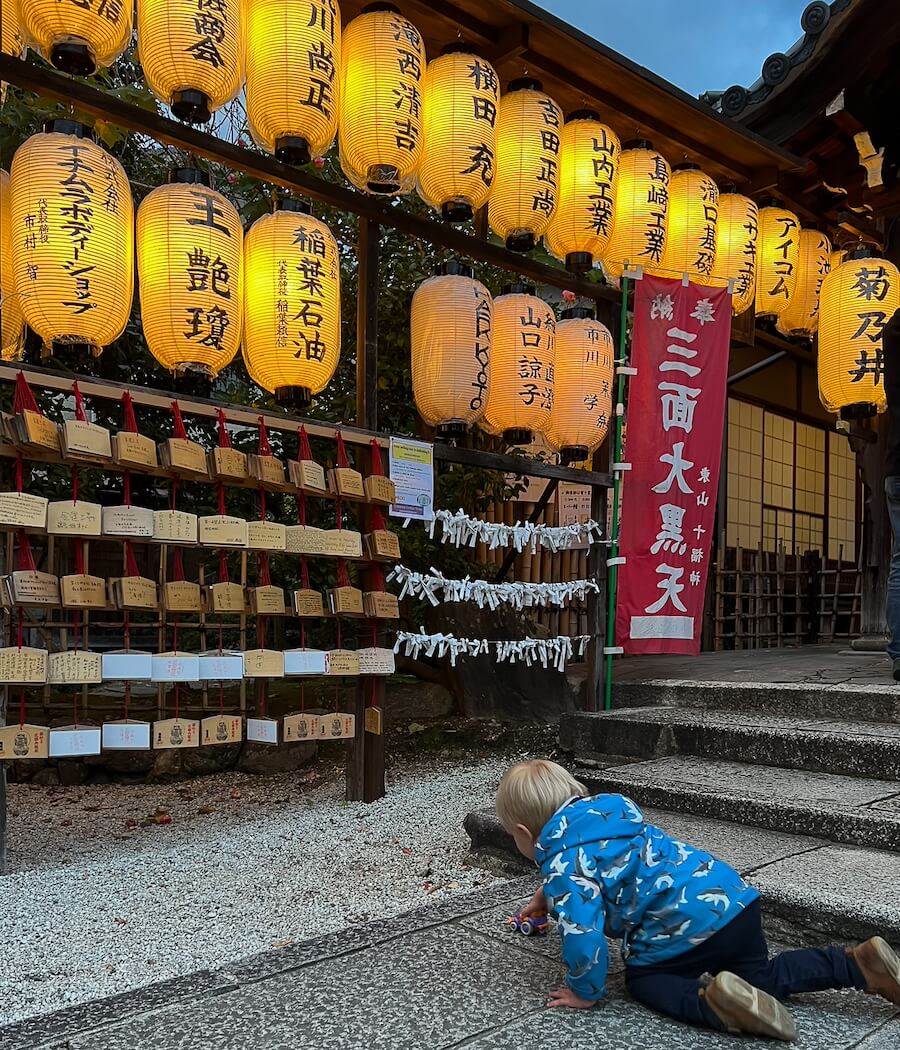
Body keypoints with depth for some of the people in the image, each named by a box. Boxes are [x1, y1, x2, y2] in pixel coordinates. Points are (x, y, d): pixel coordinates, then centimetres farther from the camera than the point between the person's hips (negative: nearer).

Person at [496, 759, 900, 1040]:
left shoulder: (562, 863, -9)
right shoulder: (609, 810, 20)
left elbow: (583, 934, -19)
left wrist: (584, 992, 0)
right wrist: (548, 895, 49)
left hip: (688, 928, -9)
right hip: (735, 896, 9)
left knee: (644, 980, 13)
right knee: (764, 976, 28)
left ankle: (712, 1002, -16)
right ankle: (861, 963, 13)